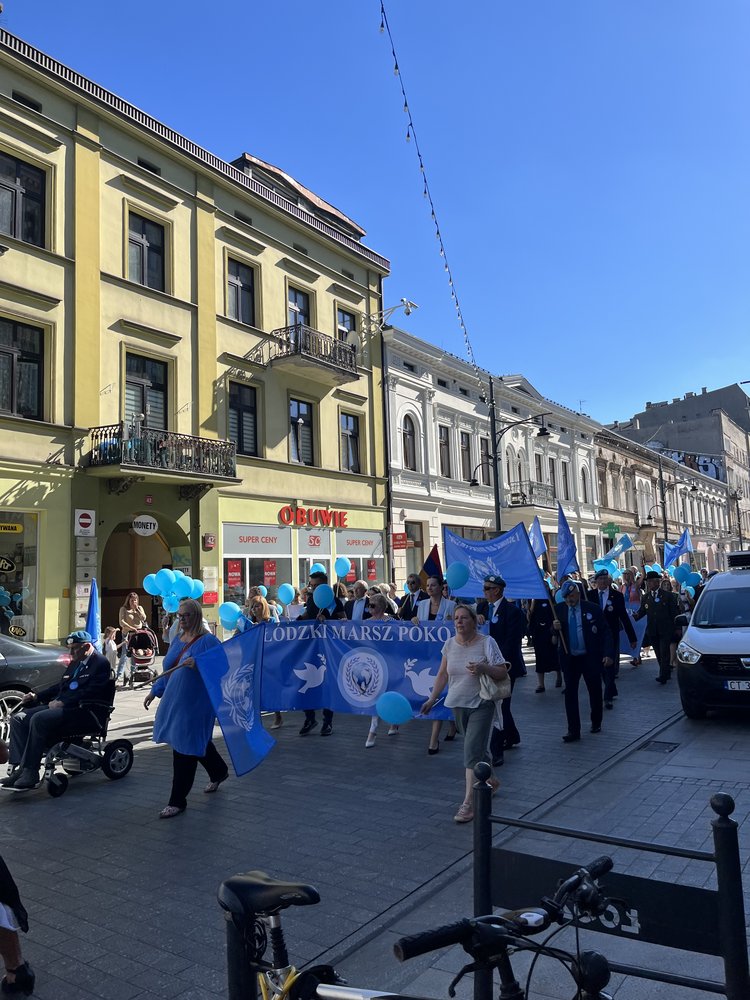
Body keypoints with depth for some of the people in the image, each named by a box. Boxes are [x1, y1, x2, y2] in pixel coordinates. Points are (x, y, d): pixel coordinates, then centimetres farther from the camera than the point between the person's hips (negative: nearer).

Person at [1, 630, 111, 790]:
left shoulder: (100, 663, -6)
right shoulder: (75, 663, 23)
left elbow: (90, 692, -17)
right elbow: (61, 686, 25)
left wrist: (62, 702, -20)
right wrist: (37, 697, 11)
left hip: (83, 712, -10)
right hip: (61, 706, 10)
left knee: (39, 719, -29)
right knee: (19, 718, -5)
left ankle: (30, 773, -24)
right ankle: (19, 768, -13)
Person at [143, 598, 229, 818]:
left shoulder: (208, 641, -13)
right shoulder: (177, 640, 11)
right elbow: (168, 670, 20)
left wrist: (197, 664, -32)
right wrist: (155, 691, 18)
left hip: (196, 703, -8)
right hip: (175, 701, 8)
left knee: (185, 748, -2)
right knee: (198, 741, 21)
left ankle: (177, 801, 9)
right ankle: (218, 772, 46)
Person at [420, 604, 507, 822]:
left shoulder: (486, 642, -10)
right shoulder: (450, 644, 3)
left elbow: (503, 673, -10)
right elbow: (443, 674, 10)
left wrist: (483, 668, -27)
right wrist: (432, 699, 6)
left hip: (481, 705, -5)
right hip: (458, 705, 5)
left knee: (472, 751, -11)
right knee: (477, 748, 18)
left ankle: (468, 803, -7)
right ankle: (489, 780, 43)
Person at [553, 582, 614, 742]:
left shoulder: (593, 609, -7)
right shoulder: (559, 610, 1)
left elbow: (605, 633, -4)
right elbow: (553, 636, 6)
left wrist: (608, 654, -14)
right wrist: (555, 628, -17)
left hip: (590, 658, -1)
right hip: (569, 659, 2)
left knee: (595, 691, 12)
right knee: (570, 693, 0)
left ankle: (596, 723, 35)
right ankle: (573, 731, 6)